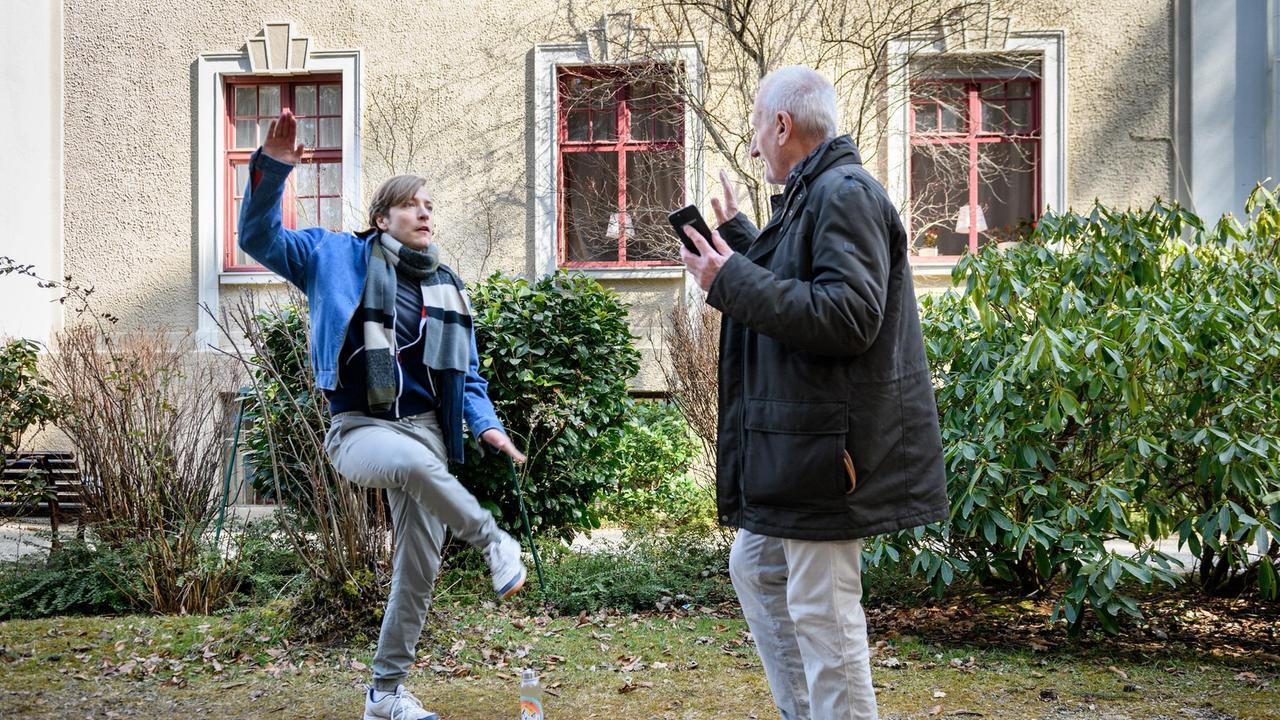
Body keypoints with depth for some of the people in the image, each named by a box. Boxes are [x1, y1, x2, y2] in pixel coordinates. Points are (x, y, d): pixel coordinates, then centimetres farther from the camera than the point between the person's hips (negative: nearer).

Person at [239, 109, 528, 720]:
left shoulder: (448, 290, 16)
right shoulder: (338, 256, 5)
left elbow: (468, 377, 19)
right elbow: (260, 239, -2)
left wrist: (487, 425, 0)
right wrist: (270, 171, -17)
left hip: (425, 432, 5)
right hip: (358, 430, -5)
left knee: (419, 568, 0)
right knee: (414, 461, -41)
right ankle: (494, 543, -19)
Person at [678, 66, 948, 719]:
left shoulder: (845, 194, -15)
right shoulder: (812, 196, 17)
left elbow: (847, 315, -27)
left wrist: (731, 281, -21)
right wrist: (741, 241, 27)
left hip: (824, 449, -11)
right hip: (796, 445, 11)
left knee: (822, 614, -6)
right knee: (754, 569, 21)